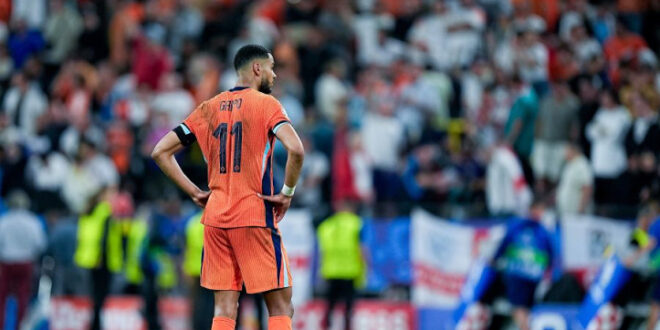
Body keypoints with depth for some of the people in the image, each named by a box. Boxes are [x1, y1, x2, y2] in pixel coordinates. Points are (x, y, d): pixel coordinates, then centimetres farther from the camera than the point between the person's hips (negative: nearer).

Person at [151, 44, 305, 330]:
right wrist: (287, 192, -8)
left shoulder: (209, 108, 12)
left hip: (215, 215, 5)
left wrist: (194, 193, 10)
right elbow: (295, 150, -22)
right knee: (281, 306, 1)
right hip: (255, 215, -5)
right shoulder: (266, 104, -4)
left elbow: (160, 152, 11)